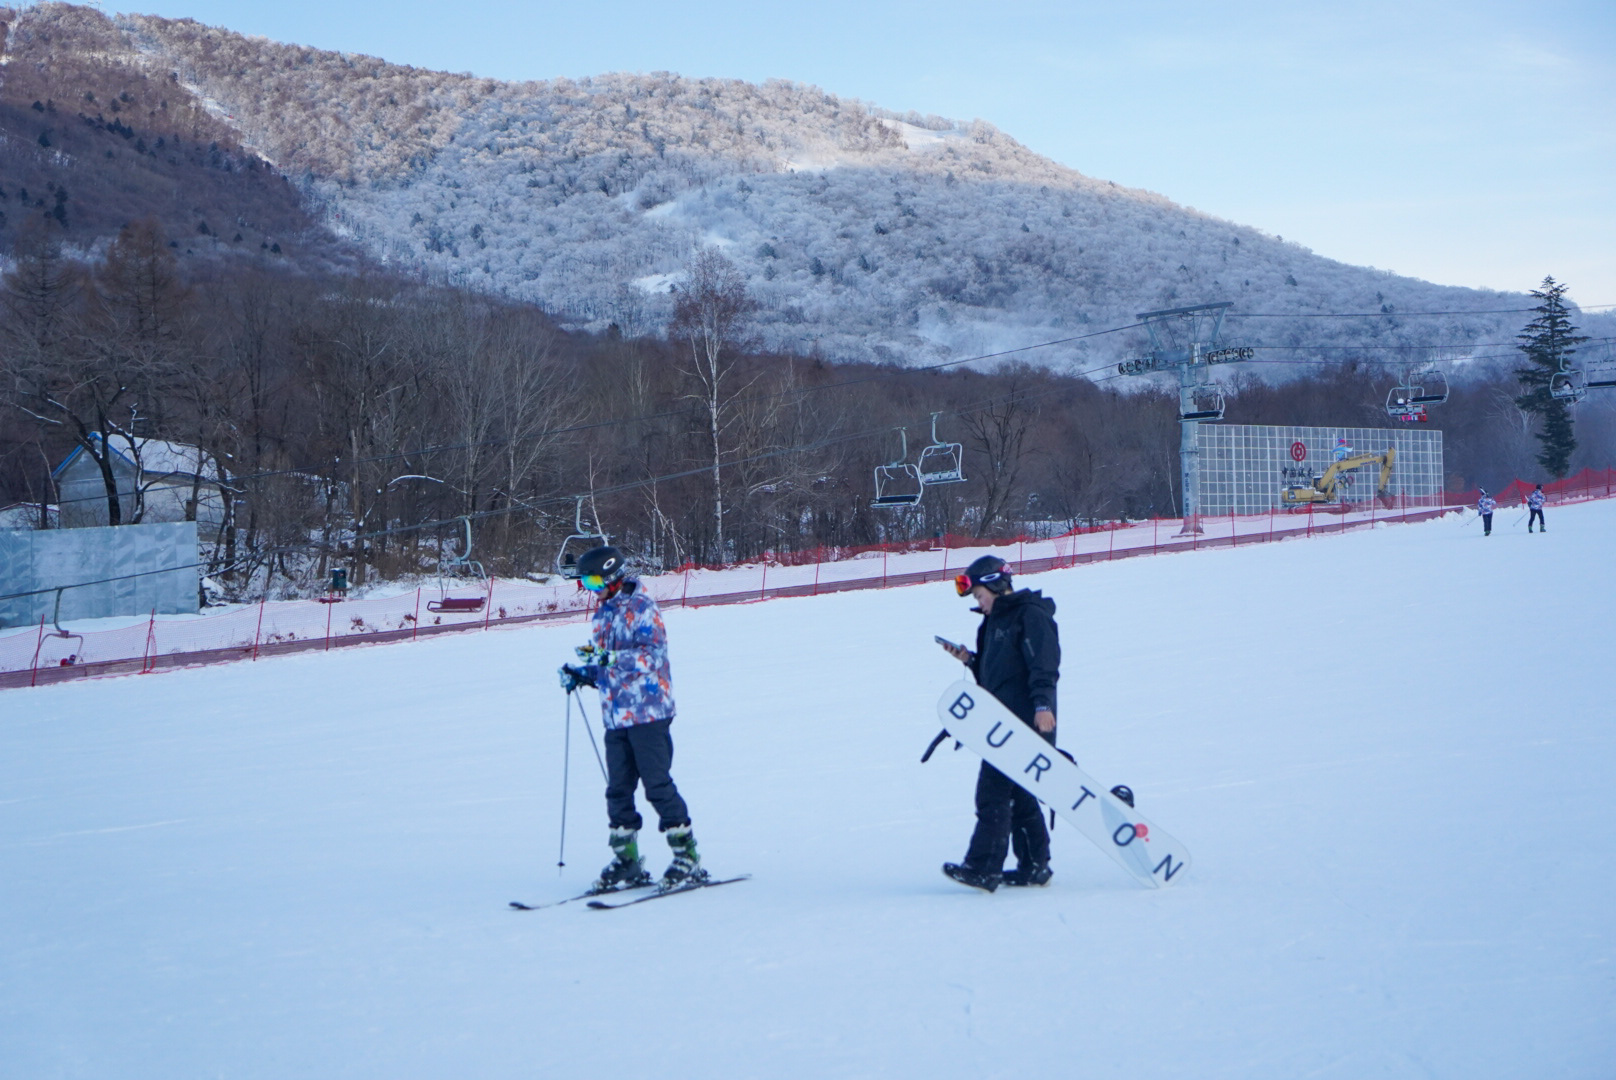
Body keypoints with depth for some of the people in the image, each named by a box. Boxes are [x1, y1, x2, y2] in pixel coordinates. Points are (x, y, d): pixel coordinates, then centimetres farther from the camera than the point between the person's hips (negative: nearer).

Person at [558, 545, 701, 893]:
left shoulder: (640, 607, -8)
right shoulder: (603, 615, 17)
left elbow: (654, 653, -19)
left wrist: (609, 658, -28)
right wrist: (580, 675, 7)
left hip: (647, 711, -8)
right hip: (615, 716, 8)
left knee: (658, 785, -7)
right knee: (618, 790, 6)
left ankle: (687, 857, 0)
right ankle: (626, 860, 13)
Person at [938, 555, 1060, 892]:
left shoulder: (1031, 616, -7)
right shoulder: (996, 621, 23)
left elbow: (1044, 663, -17)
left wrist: (1042, 703, -27)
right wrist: (970, 659, 10)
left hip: (1025, 722, -10)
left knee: (994, 791, -15)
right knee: (1018, 795, 11)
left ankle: (983, 867, -18)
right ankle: (1034, 865, 17)